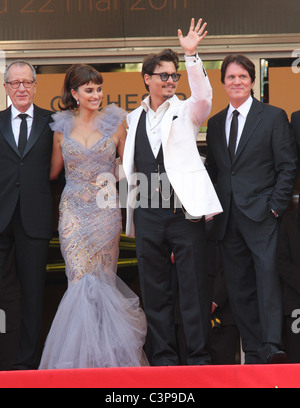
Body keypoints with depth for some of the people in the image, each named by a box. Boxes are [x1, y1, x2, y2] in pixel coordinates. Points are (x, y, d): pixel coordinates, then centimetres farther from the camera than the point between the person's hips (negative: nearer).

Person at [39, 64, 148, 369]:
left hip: (105, 210, -1)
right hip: (73, 211, 1)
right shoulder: (62, 126, 6)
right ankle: (81, 354, 2)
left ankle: (103, 352, 13)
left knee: (100, 279, 0)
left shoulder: (115, 123, 2)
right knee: (81, 279, -6)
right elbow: (54, 171, 17)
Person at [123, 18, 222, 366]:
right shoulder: (134, 118, 16)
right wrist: (132, 212, 14)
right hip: (148, 214, 4)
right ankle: (162, 357, 15)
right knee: (154, 290, 7)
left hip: (184, 210, -4)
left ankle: (198, 357, 5)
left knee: (193, 287, -2)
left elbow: (203, 96, -18)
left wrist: (192, 56, -28)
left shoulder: (185, 112, 4)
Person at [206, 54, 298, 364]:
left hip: (262, 215, -5)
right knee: (239, 287, 4)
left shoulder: (273, 117, 3)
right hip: (228, 219, 5)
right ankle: (253, 353, 9)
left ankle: (273, 348, -19)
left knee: (268, 279, -15)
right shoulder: (215, 123, 17)